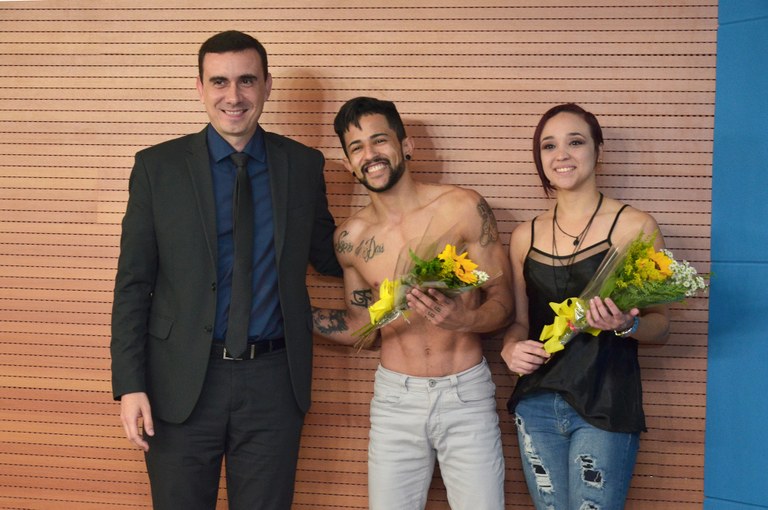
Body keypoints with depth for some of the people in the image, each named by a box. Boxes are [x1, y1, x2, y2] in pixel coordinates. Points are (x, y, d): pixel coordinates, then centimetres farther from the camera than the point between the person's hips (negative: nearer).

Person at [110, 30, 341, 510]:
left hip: (274, 380, 1)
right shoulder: (157, 166, -1)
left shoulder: (304, 165, 3)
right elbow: (133, 283, -1)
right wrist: (130, 384, -8)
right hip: (183, 381, -1)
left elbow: (326, 255, 14)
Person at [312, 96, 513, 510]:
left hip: (466, 394, -2)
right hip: (395, 397, 2)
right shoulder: (351, 237, 1)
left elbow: (502, 302, -5)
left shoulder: (465, 208, -8)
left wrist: (462, 320, -26)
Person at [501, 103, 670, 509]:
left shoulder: (634, 226, -4)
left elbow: (660, 326, -1)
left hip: (605, 406, -4)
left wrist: (626, 325, -22)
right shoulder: (525, 236, 8)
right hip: (536, 404, 4)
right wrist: (511, 348, -6)